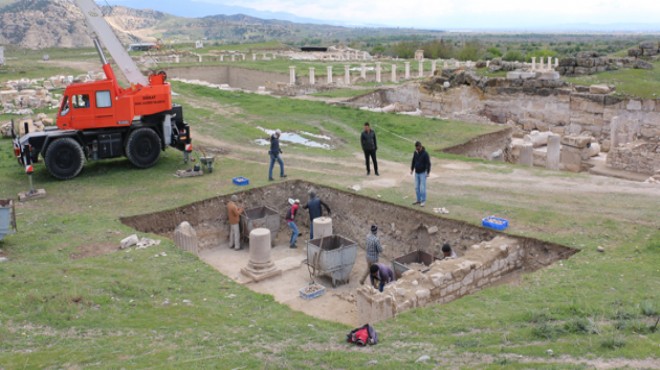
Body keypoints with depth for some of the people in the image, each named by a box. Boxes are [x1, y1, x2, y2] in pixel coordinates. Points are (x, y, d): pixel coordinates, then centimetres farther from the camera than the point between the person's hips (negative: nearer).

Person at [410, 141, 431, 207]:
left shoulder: (425, 154, -19)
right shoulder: (415, 153, 1)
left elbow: (428, 163, -17)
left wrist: (428, 172, -20)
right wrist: (412, 169, 14)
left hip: (423, 173, -6)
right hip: (416, 173, 6)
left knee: (422, 187, -5)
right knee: (417, 187, 10)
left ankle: (423, 201, 5)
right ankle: (418, 200, 20)